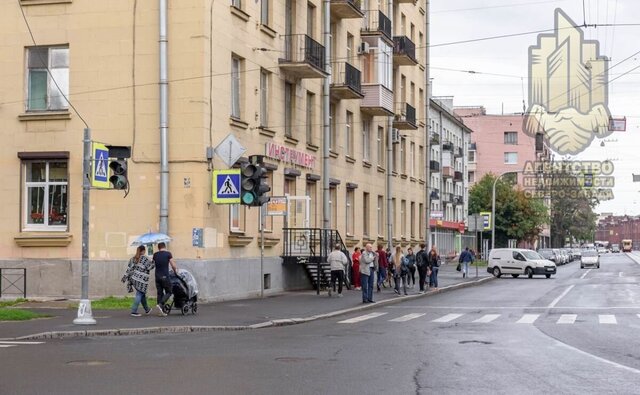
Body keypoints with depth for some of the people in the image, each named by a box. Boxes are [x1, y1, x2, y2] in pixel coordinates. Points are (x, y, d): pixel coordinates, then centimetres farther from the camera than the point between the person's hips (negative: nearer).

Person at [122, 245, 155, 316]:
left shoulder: (133, 258, 12)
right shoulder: (145, 258, -9)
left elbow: (129, 268, 10)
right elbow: (150, 266, -10)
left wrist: (125, 277, 12)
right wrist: (153, 262, 6)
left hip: (134, 278, 8)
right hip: (141, 280, -8)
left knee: (142, 294, 19)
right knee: (139, 294, -3)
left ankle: (147, 309, 30)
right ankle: (134, 311, -9)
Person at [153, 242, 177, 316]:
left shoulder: (155, 255, 8)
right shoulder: (168, 254, -4)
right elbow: (173, 265, -6)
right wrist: (175, 270, 15)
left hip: (157, 277, 4)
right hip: (165, 277, -4)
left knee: (160, 293, 9)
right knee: (168, 292, 5)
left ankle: (161, 311, 6)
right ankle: (160, 305, -18)